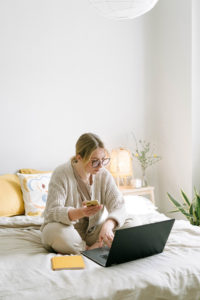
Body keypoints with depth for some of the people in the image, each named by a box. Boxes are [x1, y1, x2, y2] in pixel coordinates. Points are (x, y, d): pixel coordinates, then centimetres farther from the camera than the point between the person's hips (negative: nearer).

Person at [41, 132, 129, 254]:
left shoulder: (104, 174, -6)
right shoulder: (61, 174, -18)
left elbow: (118, 205, -15)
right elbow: (52, 212, -25)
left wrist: (108, 225, -38)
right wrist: (80, 213, -45)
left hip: (93, 231, 3)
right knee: (54, 232, -38)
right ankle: (93, 249, -17)